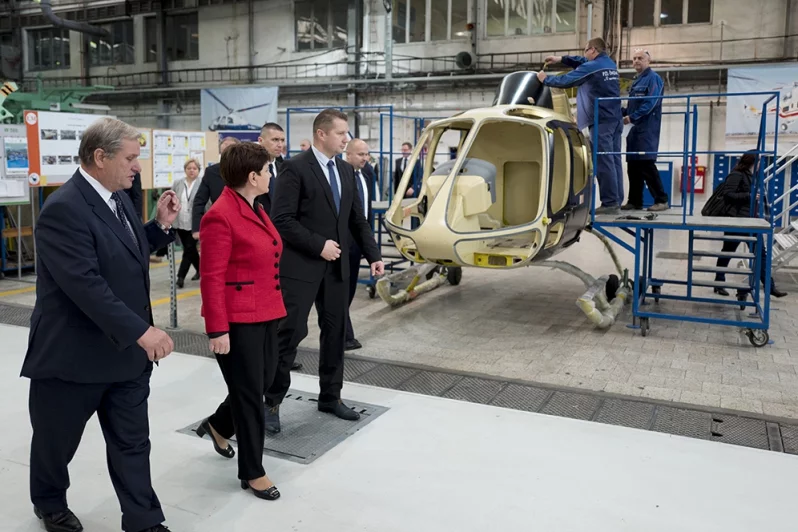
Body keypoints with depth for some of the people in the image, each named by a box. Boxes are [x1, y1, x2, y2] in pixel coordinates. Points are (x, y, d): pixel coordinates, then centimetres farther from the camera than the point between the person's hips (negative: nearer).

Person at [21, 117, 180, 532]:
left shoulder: (118, 198, 5)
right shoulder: (64, 209, -22)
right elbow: (86, 284, -29)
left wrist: (161, 226, 2)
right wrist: (140, 331, -30)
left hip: (126, 352, 7)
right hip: (73, 354, -7)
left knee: (132, 443, 12)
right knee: (57, 441, 18)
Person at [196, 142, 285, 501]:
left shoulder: (255, 209, 12)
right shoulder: (221, 216, -17)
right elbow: (212, 278, -18)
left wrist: (273, 307, 16)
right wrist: (217, 329, -20)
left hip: (265, 313, 9)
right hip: (238, 319, -9)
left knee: (264, 381, 19)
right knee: (250, 392, 3)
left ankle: (218, 426, 46)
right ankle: (252, 472, 20)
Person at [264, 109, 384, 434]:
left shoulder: (346, 170, 11)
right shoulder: (295, 168, -10)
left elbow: (357, 219, 14)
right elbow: (281, 220, -16)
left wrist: (373, 256, 6)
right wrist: (319, 245, -17)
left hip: (337, 266, 7)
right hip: (301, 266, -7)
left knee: (335, 331, 12)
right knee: (291, 332, -3)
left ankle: (330, 396, 26)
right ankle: (272, 401, 12)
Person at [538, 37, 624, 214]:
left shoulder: (591, 67, -9)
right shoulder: (610, 64, 18)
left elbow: (566, 81, -4)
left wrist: (545, 79, 12)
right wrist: (562, 59, 33)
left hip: (601, 120, -9)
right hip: (615, 119, 9)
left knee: (603, 162, -8)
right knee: (614, 160, 7)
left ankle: (610, 202, -10)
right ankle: (616, 201, 8)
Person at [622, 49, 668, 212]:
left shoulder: (653, 78, -4)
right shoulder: (636, 81, 21)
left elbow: (650, 103, -16)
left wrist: (632, 117, -19)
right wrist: (622, 112, 6)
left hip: (647, 128, -9)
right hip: (634, 129, 9)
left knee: (646, 164, -14)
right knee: (633, 165, 7)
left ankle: (661, 200, -10)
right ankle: (635, 201, 12)